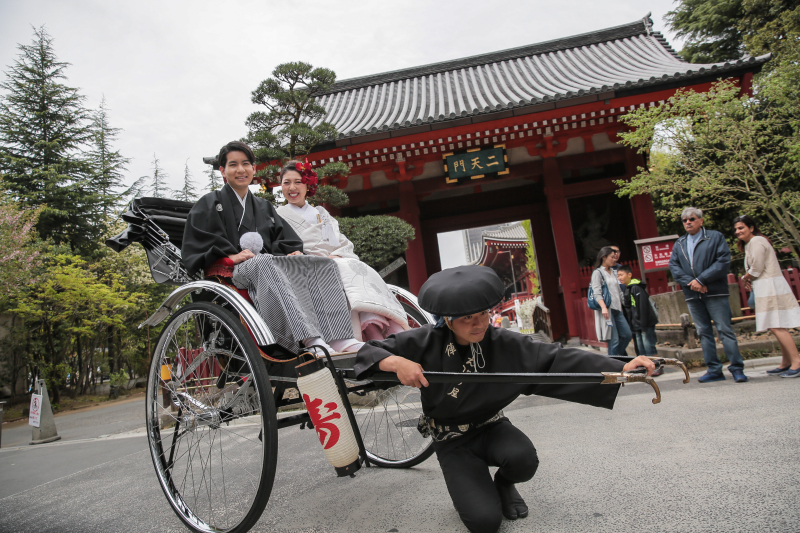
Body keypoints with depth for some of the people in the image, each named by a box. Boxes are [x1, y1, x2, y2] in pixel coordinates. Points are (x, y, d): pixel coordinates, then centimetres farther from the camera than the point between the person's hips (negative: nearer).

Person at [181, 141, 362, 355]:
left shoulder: (264, 207, 30)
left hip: (270, 266, 5)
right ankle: (310, 340, -53)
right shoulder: (210, 204, 16)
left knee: (322, 264, -22)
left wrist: (294, 252, -3)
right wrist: (230, 256, -14)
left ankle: (340, 338, -40)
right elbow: (196, 245, 1)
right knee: (266, 263, -40)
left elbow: (286, 241, 20)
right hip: (230, 271, -5)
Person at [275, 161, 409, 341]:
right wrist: (320, 259, -13)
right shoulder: (280, 216, 17)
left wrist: (336, 256, -7)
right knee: (349, 268, -34)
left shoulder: (321, 213, 29)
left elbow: (345, 244, 17)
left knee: (362, 270, -29)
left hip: (338, 262, 4)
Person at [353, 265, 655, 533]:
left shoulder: (503, 344, -15)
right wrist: (397, 362, -35)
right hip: (451, 442, -2)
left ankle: (503, 484, 7)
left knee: (523, 459, -31)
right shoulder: (427, 343, -17)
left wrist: (621, 368, -32)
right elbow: (368, 351, -13)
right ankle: (467, 485, 18)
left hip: (492, 427, 2)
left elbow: (555, 360, -23)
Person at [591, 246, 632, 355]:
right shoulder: (597, 273, -4)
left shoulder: (613, 272, 19)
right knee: (614, 340, -7)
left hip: (617, 309, 8)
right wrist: (603, 307, -26)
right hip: (607, 310, -8)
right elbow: (597, 293, -14)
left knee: (627, 335, 6)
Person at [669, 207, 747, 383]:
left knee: (725, 329, -4)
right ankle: (714, 370, 12)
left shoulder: (716, 237, 3)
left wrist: (701, 280, -15)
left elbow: (724, 261, -8)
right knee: (704, 332, 7)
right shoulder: (679, 243, 15)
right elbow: (673, 265, 5)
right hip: (692, 295, 4)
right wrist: (689, 282, -11)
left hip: (715, 292, -4)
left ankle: (737, 368, 4)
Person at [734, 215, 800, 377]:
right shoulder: (751, 243, 20)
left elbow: (756, 269, -15)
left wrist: (745, 278, 3)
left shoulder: (756, 241, -10)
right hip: (766, 289, 10)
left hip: (771, 288, -10)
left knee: (776, 326, -13)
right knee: (776, 327, 11)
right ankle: (786, 363, 16)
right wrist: (749, 280, 6)